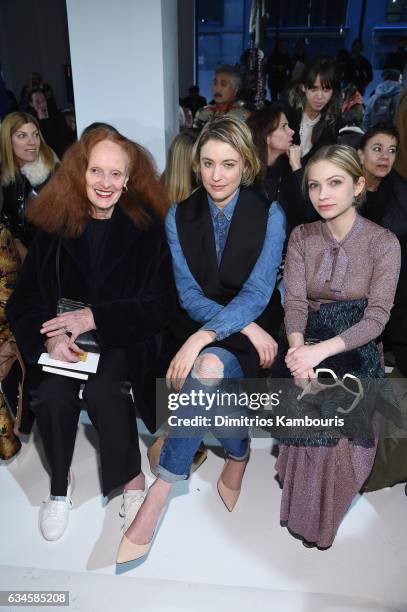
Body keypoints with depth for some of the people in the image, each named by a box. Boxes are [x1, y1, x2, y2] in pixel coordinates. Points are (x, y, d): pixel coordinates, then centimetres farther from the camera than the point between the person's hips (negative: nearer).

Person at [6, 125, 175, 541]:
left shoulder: (147, 225, -5)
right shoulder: (54, 224, 0)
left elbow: (160, 304, -7)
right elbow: (26, 297, 3)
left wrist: (94, 317, -18)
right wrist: (52, 334, -18)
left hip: (124, 334, -2)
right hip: (64, 330, 2)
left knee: (102, 389, -30)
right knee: (52, 393, -26)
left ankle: (131, 478, -1)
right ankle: (59, 484, 3)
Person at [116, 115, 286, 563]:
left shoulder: (269, 215, -5)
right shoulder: (179, 217, 2)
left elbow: (257, 294, -15)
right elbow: (189, 295, -4)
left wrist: (203, 339, -30)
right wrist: (243, 325, -20)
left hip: (253, 331, -2)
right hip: (197, 326, 3)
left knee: (211, 365, -33)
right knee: (210, 368, -30)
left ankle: (162, 487, -13)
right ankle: (237, 453, -1)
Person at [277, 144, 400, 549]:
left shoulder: (383, 242, -8)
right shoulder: (301, 237, 0)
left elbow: (377, 316, -15)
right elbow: (295, 301, -9)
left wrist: (322, 350, -32)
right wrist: (298, 351, -30)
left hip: (354, 352, -1)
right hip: (308, 348, 2)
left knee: (343, 438, -15)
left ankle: (324, 521, 16)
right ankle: (304, 515, 14)